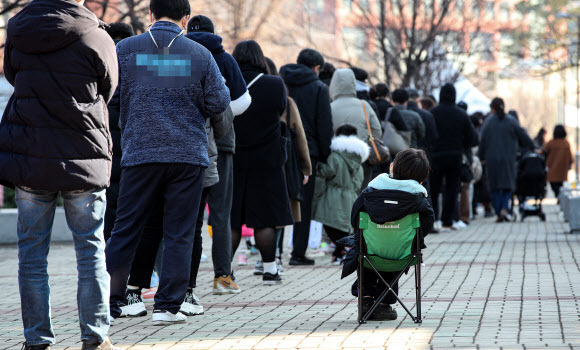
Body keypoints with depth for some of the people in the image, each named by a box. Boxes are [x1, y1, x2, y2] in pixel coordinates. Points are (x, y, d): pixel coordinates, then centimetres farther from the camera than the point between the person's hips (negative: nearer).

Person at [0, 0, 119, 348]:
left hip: (28, 156, 2)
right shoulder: (96, 38, -9)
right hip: (84, 158, -2)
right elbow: (106, 93, 5)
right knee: (91, 251, 8)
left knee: (32, 253, 8)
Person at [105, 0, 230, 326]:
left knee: (126, 229, 8)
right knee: (179, 234, 5)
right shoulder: (200, 54, 0)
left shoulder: (125, 49, 1)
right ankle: (168, 305, 3)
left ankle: (110, 301, 8)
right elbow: (219, 103, 0)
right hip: (188, 154, -1)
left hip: (140, 153, 1)